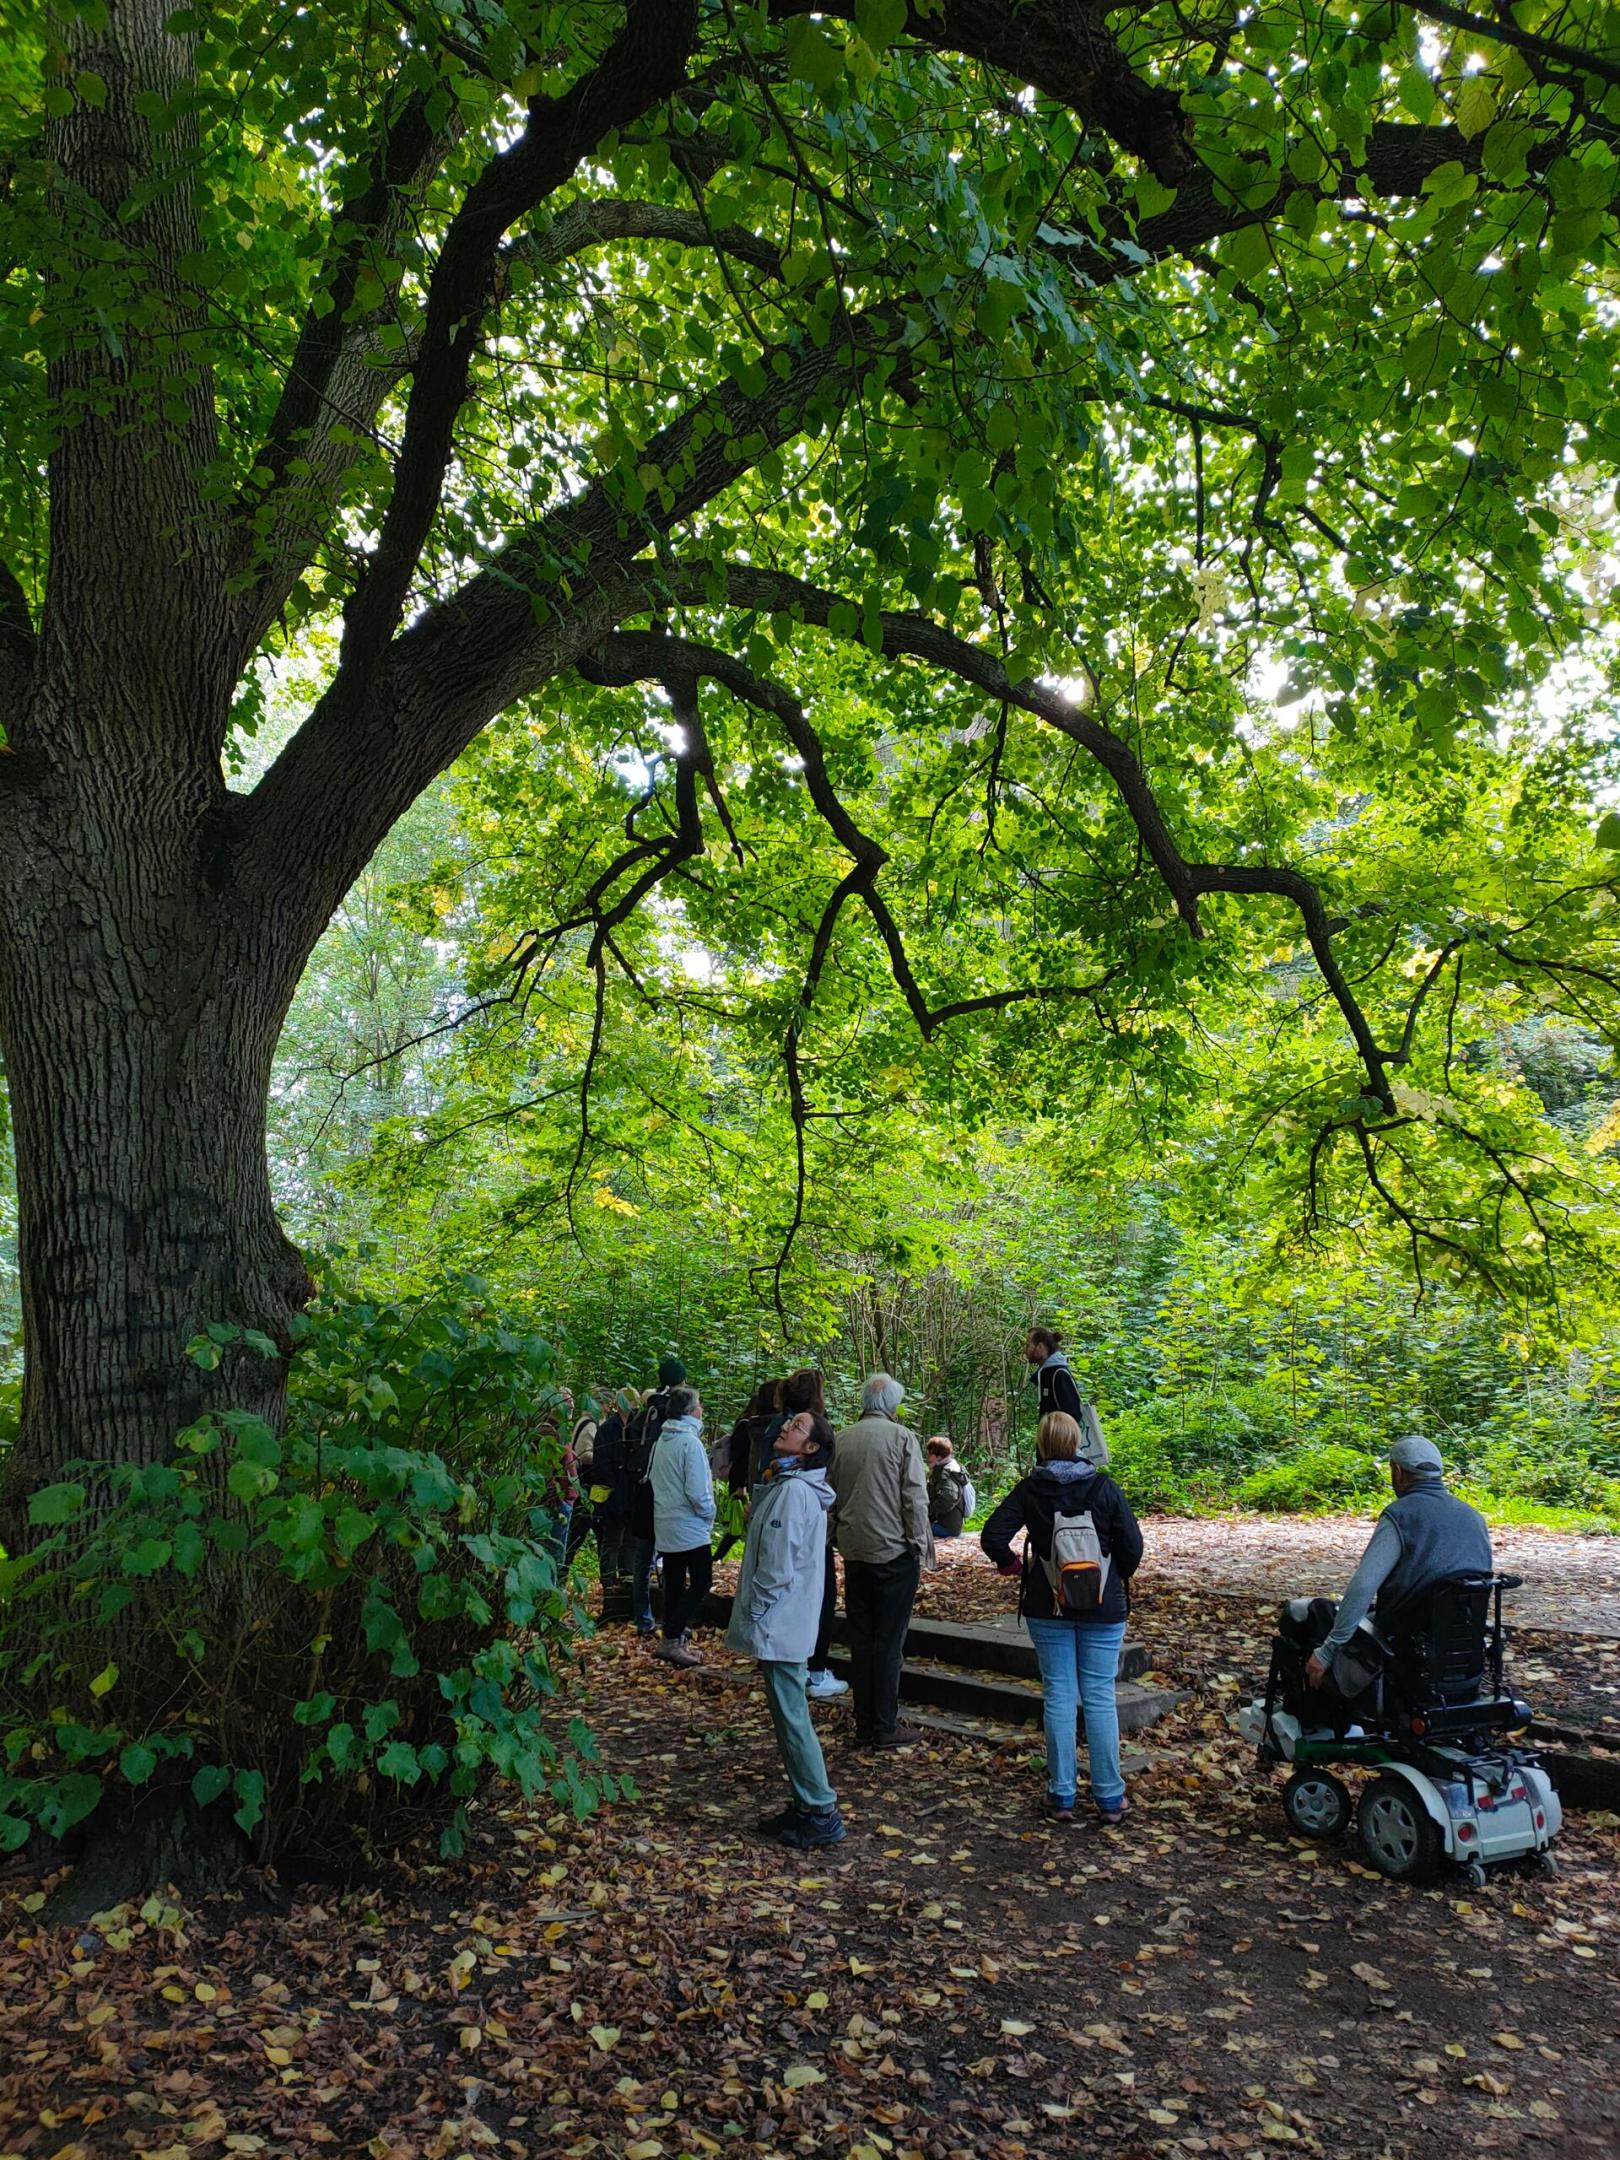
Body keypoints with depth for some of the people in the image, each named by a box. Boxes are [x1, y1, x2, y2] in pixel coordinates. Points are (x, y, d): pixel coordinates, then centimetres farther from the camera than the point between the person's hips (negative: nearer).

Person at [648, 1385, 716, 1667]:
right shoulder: (690, 1442, -17)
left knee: (674, 1583, 13)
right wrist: (709, 1513, -4)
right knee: (701, 1582, -2)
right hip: (690, 1527, -8)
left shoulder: (661, 1441, 8)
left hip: (665, 1525, 8)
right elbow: (697, 1490, -20)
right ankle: (672, 1639, -7)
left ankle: (673, 1638, 17)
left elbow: (653, 1479, 16)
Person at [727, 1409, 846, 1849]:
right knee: (789, 1716, 16)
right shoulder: (787, 1486, 12)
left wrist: (753, 1612, -12)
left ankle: (821, 1814, 5)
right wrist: (752, 1611, 19)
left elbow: (777, 1566, -22)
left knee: (792, 1717, -2)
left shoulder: (793, 1491, -19)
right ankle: (804, 1805, 25)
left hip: (778, 1625, -10)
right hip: (783, 1623, 10)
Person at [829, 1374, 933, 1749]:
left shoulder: (840, 1439, 6)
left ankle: (864, 1725, 17)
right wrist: (921, 1546, -3)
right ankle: (885, 1727, 5)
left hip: (854, 1550, 5)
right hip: (894, 1550, -5)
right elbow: (915, 1498, -10)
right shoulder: (902, 1437, -9)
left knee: (861, 1637, 12)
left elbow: (830, 1495, 11)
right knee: (889, 1640, 2)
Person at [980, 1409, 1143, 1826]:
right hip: (1103, 1607, 0)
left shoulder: (1030, 1489, -5)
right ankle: (1109, 1798, 11)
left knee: (1058, 1695, 7)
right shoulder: (1104, 1487, -7)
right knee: (1100, 1697, 6)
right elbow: (1132, 1545, -6)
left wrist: (1014, 1566, 6)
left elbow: (993, 1537, -11)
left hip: (1048, 1607, 0)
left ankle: (1061, 1797, 11)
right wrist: (1116, 1579, 11)